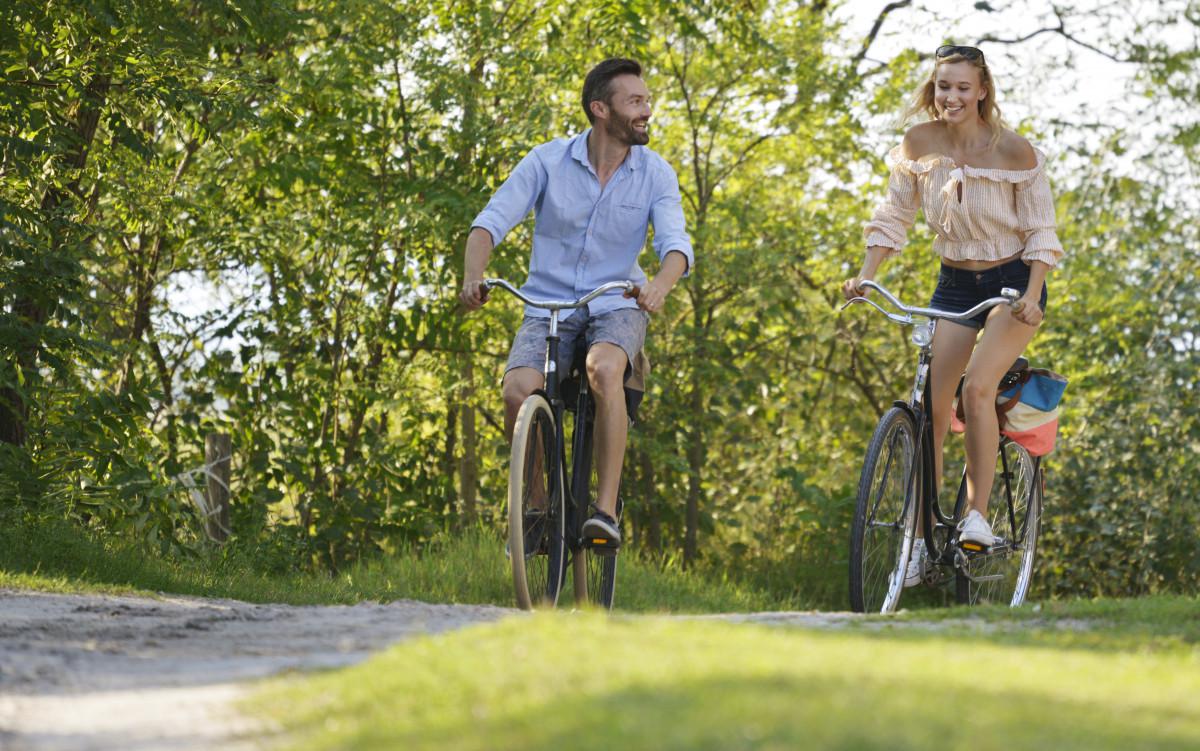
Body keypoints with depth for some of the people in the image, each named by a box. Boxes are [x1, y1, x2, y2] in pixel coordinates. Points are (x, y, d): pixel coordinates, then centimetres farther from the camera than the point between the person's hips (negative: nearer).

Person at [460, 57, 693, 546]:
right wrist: (474, 274, -31)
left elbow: (676, 244, -15)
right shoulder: (548, 161, -6)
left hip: (616, 307, 0)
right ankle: (538, 499, -2)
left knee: (603, 369, -36)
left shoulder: (656, 174, -3)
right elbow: (492, 221, -10)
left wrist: (661, 283, -39)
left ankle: (606, 509, -30)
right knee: (517, 390, -28)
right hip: (548, 306, 1)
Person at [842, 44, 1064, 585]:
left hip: (1012, 281, -4)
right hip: (954, 283, 4)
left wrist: (1032, 296, -22)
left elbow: (1041, 231, -10)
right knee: (931, 405, -5)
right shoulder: (919, 144, -5)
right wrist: (864, 275, -10)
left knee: (977, 388, -25)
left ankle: (978, 514, -14)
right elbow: (894, 216, 3)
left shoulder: (1014, 153, -15)